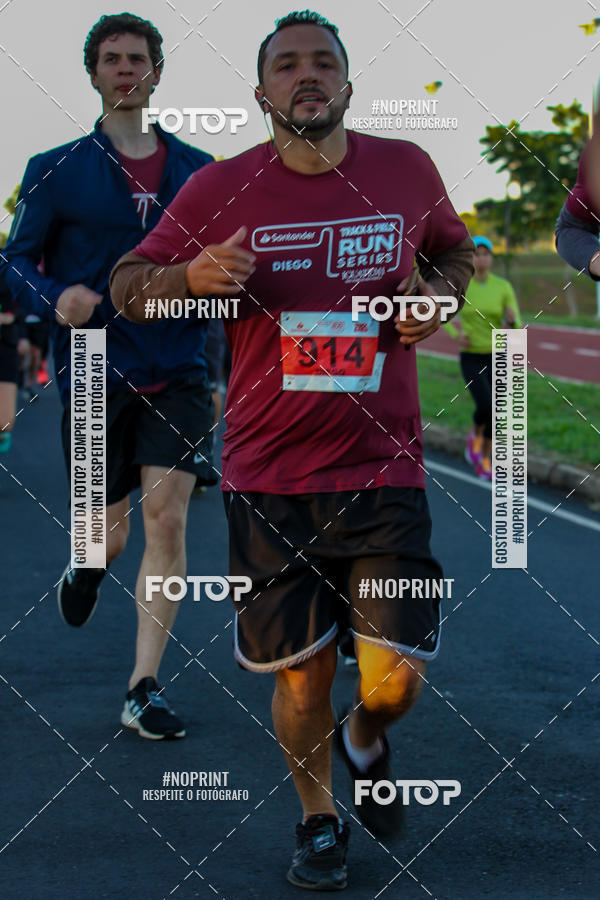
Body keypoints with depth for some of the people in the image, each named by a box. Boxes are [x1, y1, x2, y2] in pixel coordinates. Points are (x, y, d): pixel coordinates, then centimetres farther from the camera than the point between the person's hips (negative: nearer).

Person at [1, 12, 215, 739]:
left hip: (176, 376, 1)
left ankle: (143, 691, -2)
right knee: (110, 535, 6)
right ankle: (85, 567, 46)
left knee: (167, 517, -11)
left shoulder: (199, 172, 7)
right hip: (94, 376, -1)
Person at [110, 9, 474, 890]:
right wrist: (194, 274, -17)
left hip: (384, 470, 1)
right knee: (303, 674, 7)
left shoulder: (407, 169, 2)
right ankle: (318, 818, 35)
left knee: (394, 677, -6)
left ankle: (365, 740, 32)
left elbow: (454, 248, 22)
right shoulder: (220, 189, -2)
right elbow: (128, 283, 5)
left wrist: (437, 295, -1)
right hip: (270, 478, 0)